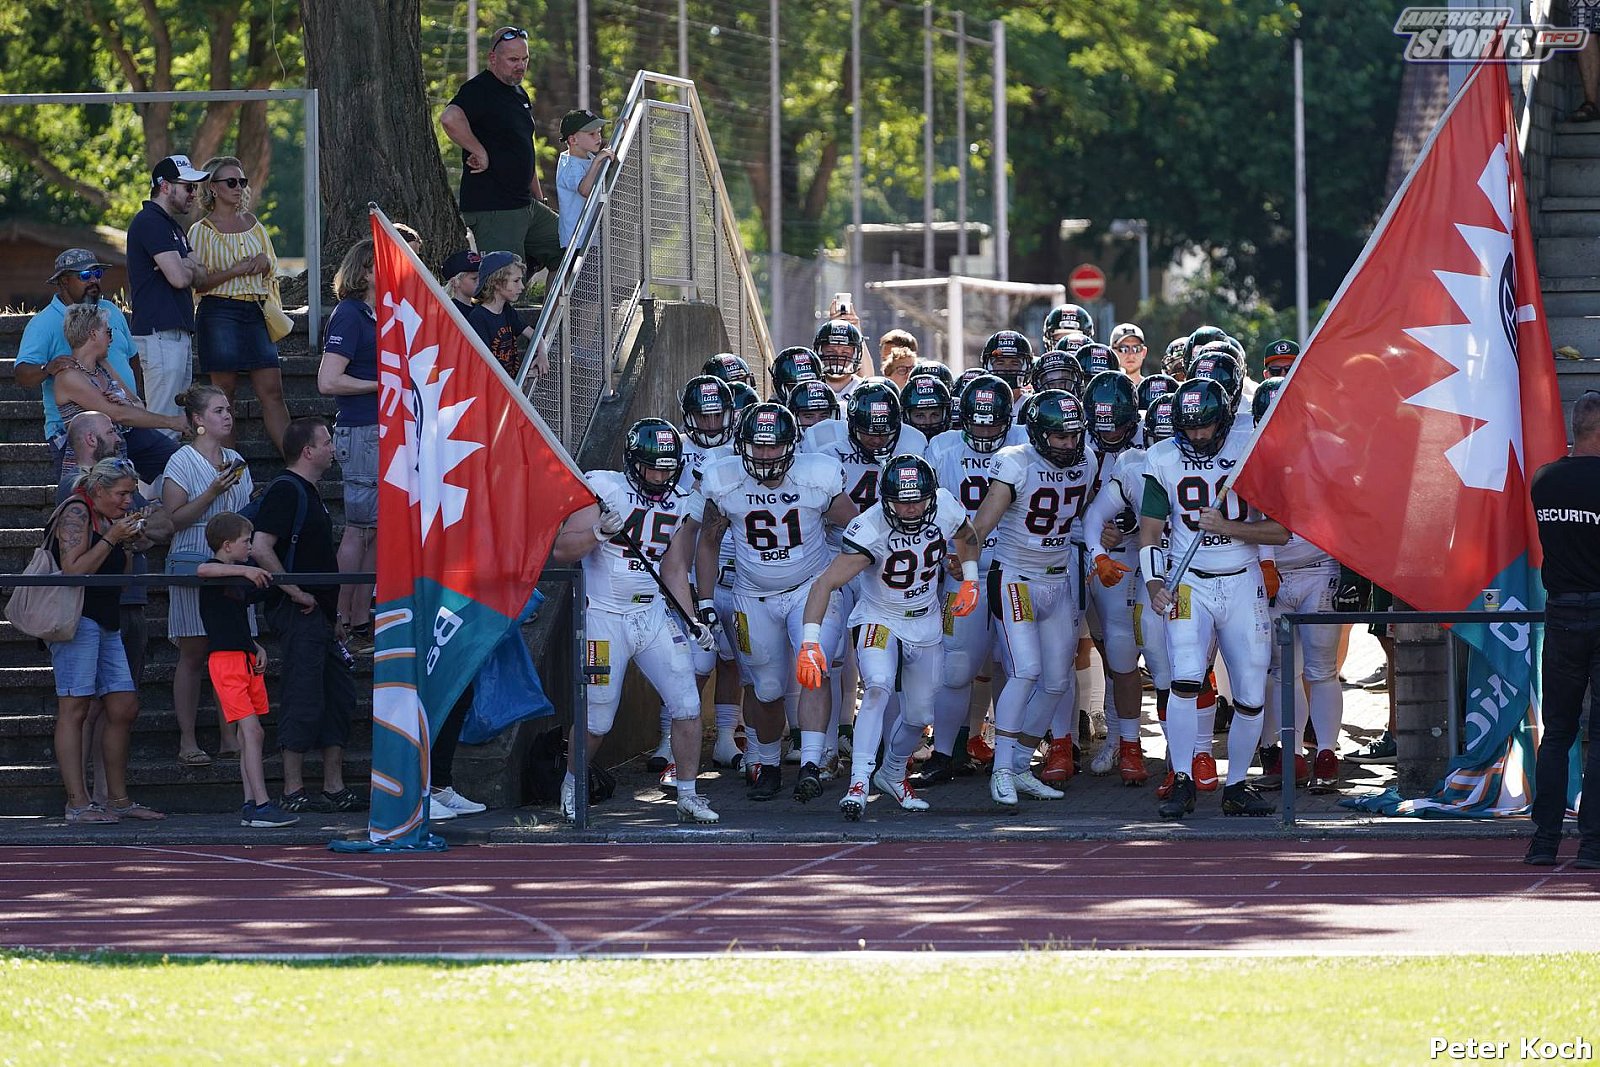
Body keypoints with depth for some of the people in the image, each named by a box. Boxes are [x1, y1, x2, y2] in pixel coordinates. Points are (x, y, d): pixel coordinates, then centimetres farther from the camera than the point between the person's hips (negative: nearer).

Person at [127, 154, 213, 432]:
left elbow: (202, 278, 16)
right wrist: (192, 270, 5)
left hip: (179, 333, 10)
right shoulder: (150, 222, -10)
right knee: (164, 421, -12)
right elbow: (179, 278, -18)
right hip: (160, 333, -10)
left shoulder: (172, 226, 22)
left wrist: (187, 268, -6)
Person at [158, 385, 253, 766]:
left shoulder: (236, 462, 15)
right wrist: (212, 494, -18)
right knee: (193, 654, -3)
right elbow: (174, 519, -10)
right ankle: (187, 741, 0)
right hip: (193, 561, -5)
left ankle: (230, 735, 7)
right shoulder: (182, 462, -3)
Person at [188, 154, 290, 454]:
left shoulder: (253, 224, 15)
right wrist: (236, 270, -14)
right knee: (224, 391, -3)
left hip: (255, 313, 5)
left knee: (272, 390, -1)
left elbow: (271, 270, 24)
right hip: (220, 313, -4)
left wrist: (263, 263, 1)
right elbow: (197, 282, -6)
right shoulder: (202, 230, -1)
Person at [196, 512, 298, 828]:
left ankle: (250, 807, 9)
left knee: (253, 734, 7)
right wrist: (245, 570, -34)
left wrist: (257, 648, 13)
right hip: (225, 657, -9)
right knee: (251, 730, -15)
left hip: (246, 658, 10)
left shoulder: (237, 576, 21)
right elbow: (203, 570, -33)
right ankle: (261, 805, -19)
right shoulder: (215, 570, -7)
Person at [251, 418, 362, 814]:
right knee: (304, 700, -9)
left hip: (318, 614, 10)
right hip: (298, 614, -10)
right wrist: (296, 593, -20)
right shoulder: (285, 491, -13)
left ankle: (334, 788, 15)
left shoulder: (307, 492, 18)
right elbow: (261, 549, -23)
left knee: (339, 695, 11)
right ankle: (293, 793, -6)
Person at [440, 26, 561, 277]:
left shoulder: (520, 94, 19)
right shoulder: (480, 89, -12)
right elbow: (450, 119, -34)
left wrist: (538, 198, 26)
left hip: (525, 206, 10)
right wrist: (480, 153, -24)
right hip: (492, 210, -10)